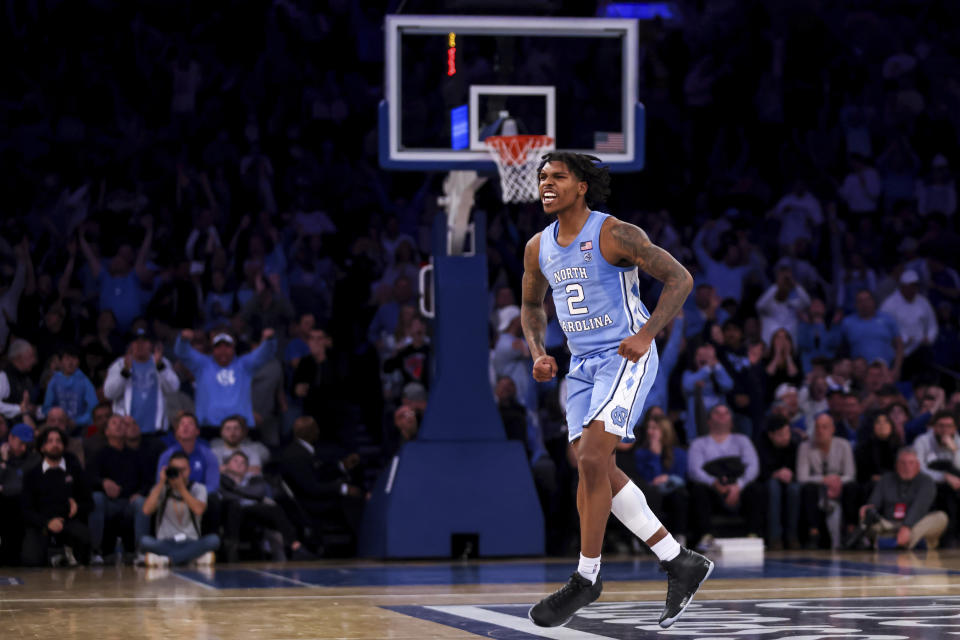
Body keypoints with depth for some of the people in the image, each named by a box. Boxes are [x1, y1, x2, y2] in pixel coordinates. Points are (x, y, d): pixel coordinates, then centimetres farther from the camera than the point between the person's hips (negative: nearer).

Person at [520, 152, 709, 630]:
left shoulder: (614, 234, -14)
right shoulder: (538, 248, 6)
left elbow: (679, 278, -13)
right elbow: (531, 307, 22)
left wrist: (646, 335, -24)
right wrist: (537, 353, 3)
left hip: (625, 358, -8)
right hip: (582, 365, 8)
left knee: (591, 458, -19)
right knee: (596, 469, 3)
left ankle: (586, 577, -8)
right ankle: (681, 563, 13)